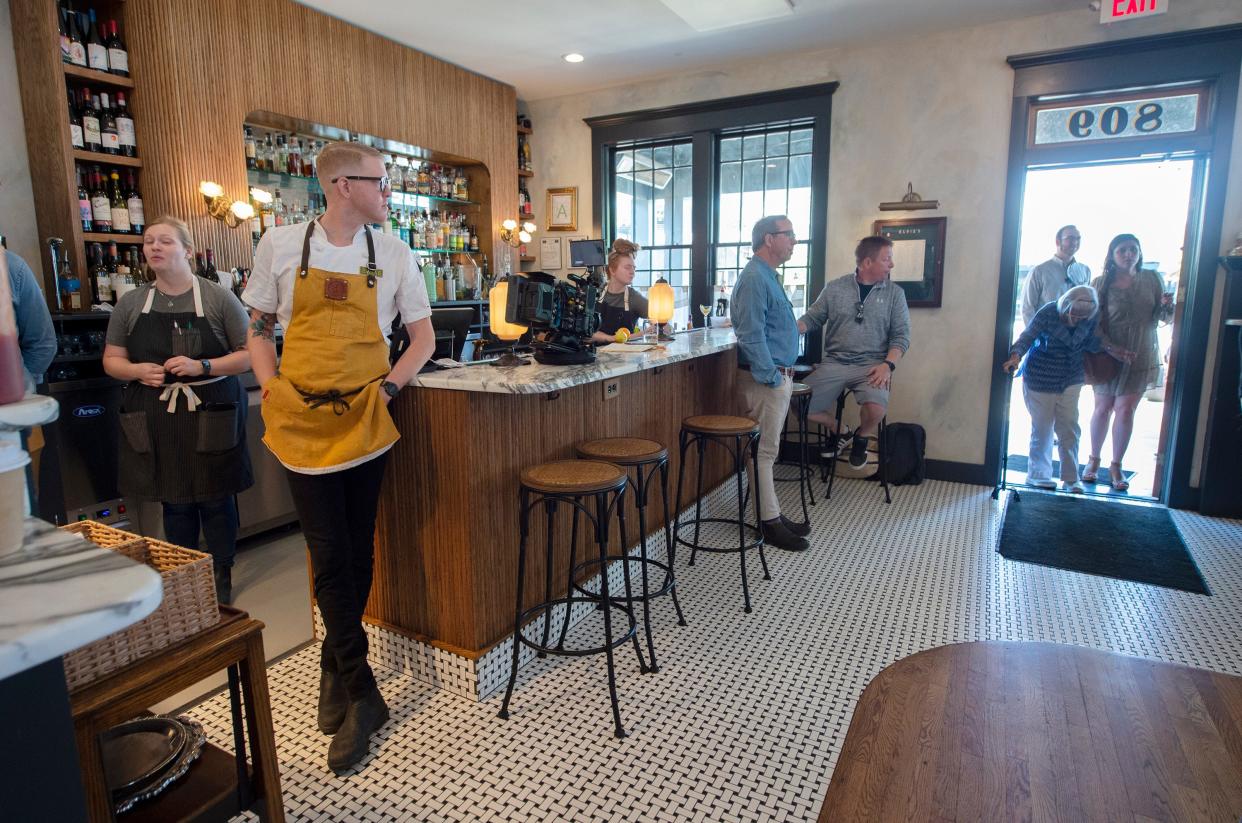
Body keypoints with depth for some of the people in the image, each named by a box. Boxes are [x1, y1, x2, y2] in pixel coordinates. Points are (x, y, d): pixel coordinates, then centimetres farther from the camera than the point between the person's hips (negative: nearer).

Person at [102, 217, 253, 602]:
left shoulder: (218, 298, -3)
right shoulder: (130, 304, 7)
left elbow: (250, 353, -5)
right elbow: (112, 360, 12)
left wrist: (202, 366, -19)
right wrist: (137, 371, -10)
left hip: (210, 418, -3)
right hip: (157, 423, 3)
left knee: (216, 501, 6)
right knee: (174, 504, 13)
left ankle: (221, 578, 22)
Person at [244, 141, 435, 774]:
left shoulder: (392, 253, 4)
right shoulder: (281, 245, 2)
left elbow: (423, 335, 7)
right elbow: (257, 326, 11)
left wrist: (389, 386, -7)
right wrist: (272, 389, -3)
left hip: (365, 421, 1)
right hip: (303, 421, -1)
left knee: (357, 554, 9)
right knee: (329, 557, 0)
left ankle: (337, 664, 32)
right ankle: (361, 694, 12)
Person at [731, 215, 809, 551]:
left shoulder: (768, 276, 18)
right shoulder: (754, 278, -16)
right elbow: (751, 336, -23)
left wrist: (783, 374, 19)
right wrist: (772, 377, -21)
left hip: (778, 376, 11)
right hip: (765, 380, -10)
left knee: (768, 450, 15)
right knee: (764, 452, -2)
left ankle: (774, 514, 25)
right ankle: (769, 524, 6)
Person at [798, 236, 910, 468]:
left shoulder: (894, 294, 5)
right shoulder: (835, 288, 5)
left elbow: (901, 335, 2)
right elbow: (811, 318, 7)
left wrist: (888, 365, -15)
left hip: (871, 365, -1)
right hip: (834, 363, 2)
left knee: (876, 407, -30)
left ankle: (862, 438, 7)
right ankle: (838, 431, 20)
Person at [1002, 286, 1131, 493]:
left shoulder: (1091, 317, -5)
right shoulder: (1048, 313, -19)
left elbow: (1089, 340, 11)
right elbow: (1027, 337, -19)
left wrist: (1110, 349, -3)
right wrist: (1015, 356, -35)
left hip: (1071, 379, 4)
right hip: (1041, 380, -4)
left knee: (1070, 428, 4)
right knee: (1042, 429, 3)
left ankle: (1071, 478, 14)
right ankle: (1038, 474, 18)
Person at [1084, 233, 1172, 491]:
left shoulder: (1152, 280, 4)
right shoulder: (1100, 283, -3)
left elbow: (1164, 318, 9)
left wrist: (1167, 306, -14)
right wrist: (1109, 347, -22)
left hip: (1140, 356, 1)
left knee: (1125, 410, 0)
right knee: (1103, 408, 7)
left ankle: (1116, 466, 11)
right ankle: (1094, 460, 23)